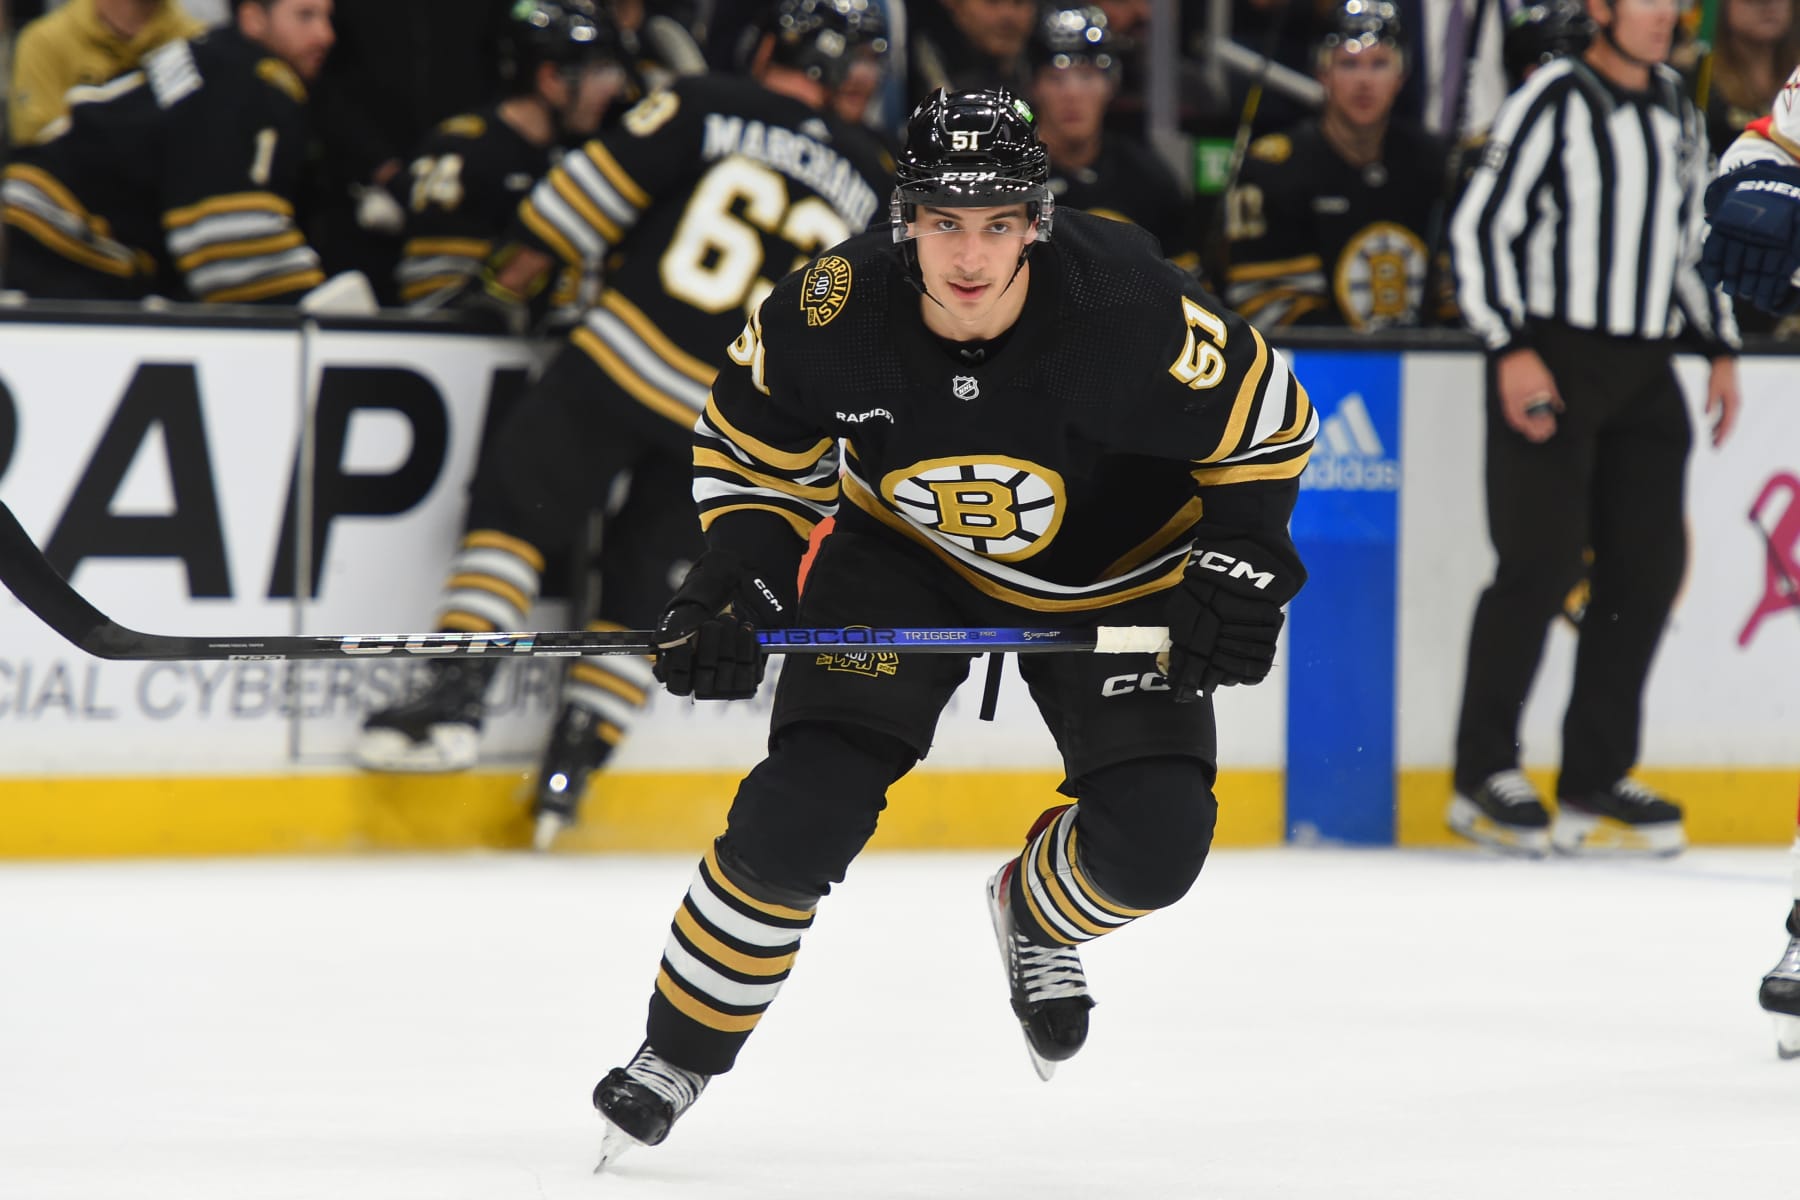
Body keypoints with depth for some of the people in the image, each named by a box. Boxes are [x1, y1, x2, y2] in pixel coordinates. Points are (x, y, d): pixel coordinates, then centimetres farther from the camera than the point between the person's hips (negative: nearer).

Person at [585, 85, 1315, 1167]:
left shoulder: (1127, 308, -32)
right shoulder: (829, 316, -27)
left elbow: (1268, 422, -15)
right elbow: (753, 448, -5)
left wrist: (1235, 570, -21)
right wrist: (738, 587, -18)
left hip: (1109, 574, 0)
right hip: (905, 557, 0)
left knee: (1155, 838, -13)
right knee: (800, 813, -15)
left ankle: (1035, 915, 24)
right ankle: (680, 1051, 5)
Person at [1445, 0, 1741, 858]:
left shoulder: (1679, 117, 14)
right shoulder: (1552, 103, -8)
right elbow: (1477, 227, -10)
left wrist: (1720, 350, 18)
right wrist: (1510, 350, -17)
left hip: (1644, 370, 7)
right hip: (1549, 361, -7)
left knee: (1648, 565, 2)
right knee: (1541, 564, -10)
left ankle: (1594, 781, 9)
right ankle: (1483, 777, -2)